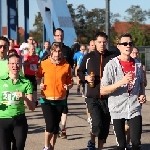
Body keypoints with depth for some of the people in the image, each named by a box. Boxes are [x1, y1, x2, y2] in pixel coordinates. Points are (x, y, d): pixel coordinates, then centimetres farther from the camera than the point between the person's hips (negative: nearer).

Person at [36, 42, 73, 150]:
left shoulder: (66, 65, -1)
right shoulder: (44, 64, -3)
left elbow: (70, 82, 7)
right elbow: (38, 76, 13)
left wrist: (68, 86, -14)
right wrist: (40, 84, -6)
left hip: (60, 100, 2)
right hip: (47, 100, -1)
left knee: (56, 125, 8)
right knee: (50, 124, -12)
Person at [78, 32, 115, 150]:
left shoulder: (112, 57, -1)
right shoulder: (89, 57, 3)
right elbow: (80, 72, 15)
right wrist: (85, 78, -4)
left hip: (108, 97, 1)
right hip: (92, 97, -1)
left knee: (105, 126, 8)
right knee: (97, 124, -15)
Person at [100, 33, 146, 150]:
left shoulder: (138, 64, 5)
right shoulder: (111, 65, -8)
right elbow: (103, 91, -11)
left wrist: (142, 95, 1)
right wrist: (121, 82, -23)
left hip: (135, 109, 2)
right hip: (118, 110, -2)